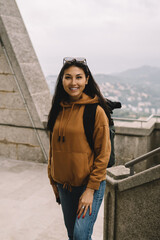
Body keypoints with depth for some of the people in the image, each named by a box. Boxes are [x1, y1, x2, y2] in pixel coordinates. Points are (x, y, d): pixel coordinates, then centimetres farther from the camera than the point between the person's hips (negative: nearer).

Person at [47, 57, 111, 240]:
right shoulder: (58, 109, 3)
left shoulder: (96, 111, -14)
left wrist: (90, 189, -14)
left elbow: (103, 154, -13)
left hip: (90, 184, -5)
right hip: (64, 184, 5)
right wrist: (53, 180, 12)